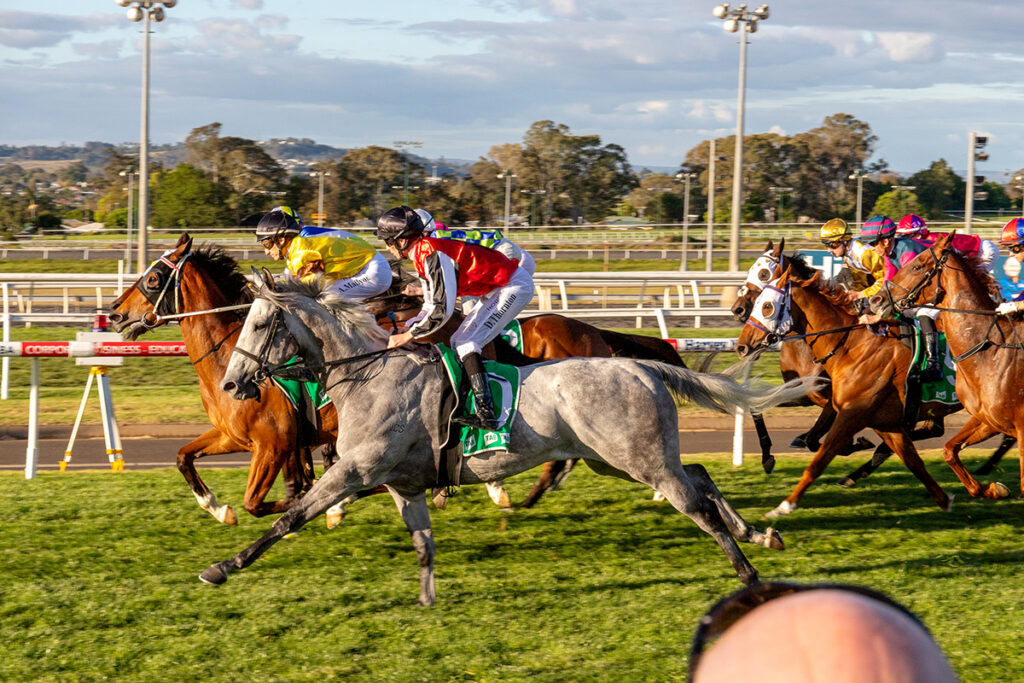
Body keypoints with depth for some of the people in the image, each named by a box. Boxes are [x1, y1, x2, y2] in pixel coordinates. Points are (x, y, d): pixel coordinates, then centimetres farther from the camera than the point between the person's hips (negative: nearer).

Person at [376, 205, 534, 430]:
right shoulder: (422, 255, 8)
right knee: (458, 342, 14)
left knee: (465, 343, -18)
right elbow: (431, 306, 14)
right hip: (496, 291, 11)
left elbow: (443, 309, -27)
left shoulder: (432, 254, -23)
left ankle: (486, 414, -25)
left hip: (514, 286, -11)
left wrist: (408, 335, -19)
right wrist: (400, 331, 3)